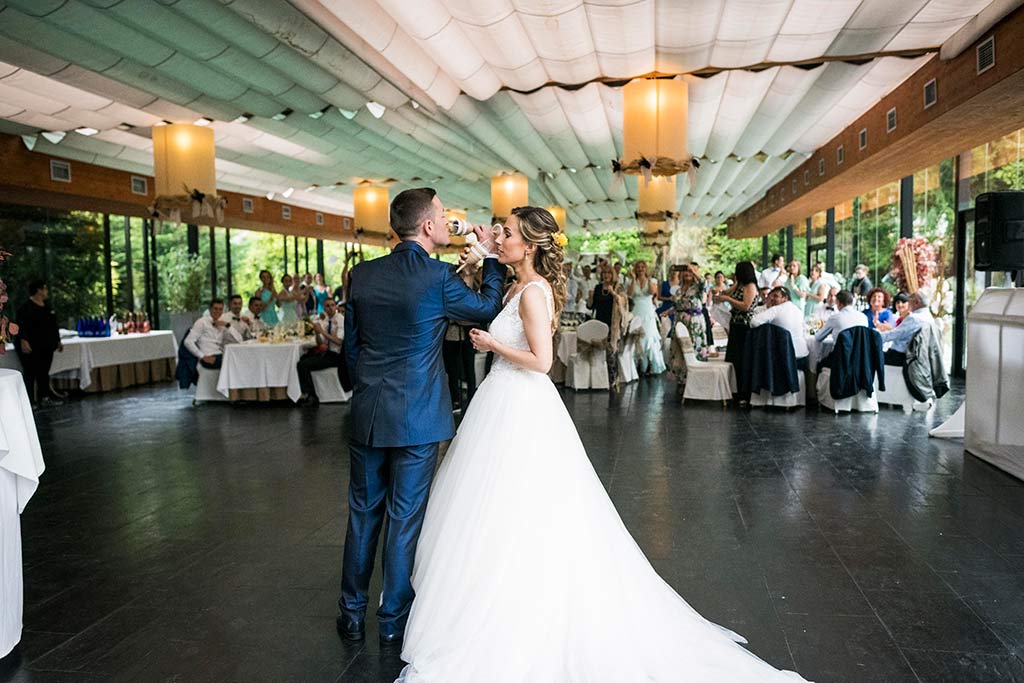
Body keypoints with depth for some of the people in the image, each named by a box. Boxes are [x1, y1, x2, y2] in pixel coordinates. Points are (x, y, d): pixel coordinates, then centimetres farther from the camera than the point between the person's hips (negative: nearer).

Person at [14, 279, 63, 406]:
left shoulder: (47, 307, 15)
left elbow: (54, 326, 22)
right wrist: (23, 341, -29)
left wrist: (58, 341, 23)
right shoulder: (25, 308, -10)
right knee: (30, 373, -5)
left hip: (46, 348, 8)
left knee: (44, 372, 11)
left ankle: (44, 397, 18)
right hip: (31, 348, -8)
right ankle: (29, 400, -1)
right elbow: (20, 326, -19)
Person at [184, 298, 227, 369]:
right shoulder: (202, 322, 5)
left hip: (221, 356, 6)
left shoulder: (221, 324, 22)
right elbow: (188, 342, -6)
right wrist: (203, 356, -11)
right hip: (210, 358, -6)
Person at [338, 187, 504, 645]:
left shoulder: (362, 274, 1)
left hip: (366, 413, 5)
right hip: (418, 417, -4)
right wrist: (491, 254, 11)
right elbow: (489, 309, 2)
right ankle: (394, 620, 22)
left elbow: (351, 345, 8)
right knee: (405, 518, 8)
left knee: (363, 514, 17)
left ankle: (352, 614, 29)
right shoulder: (438, 277, -14)